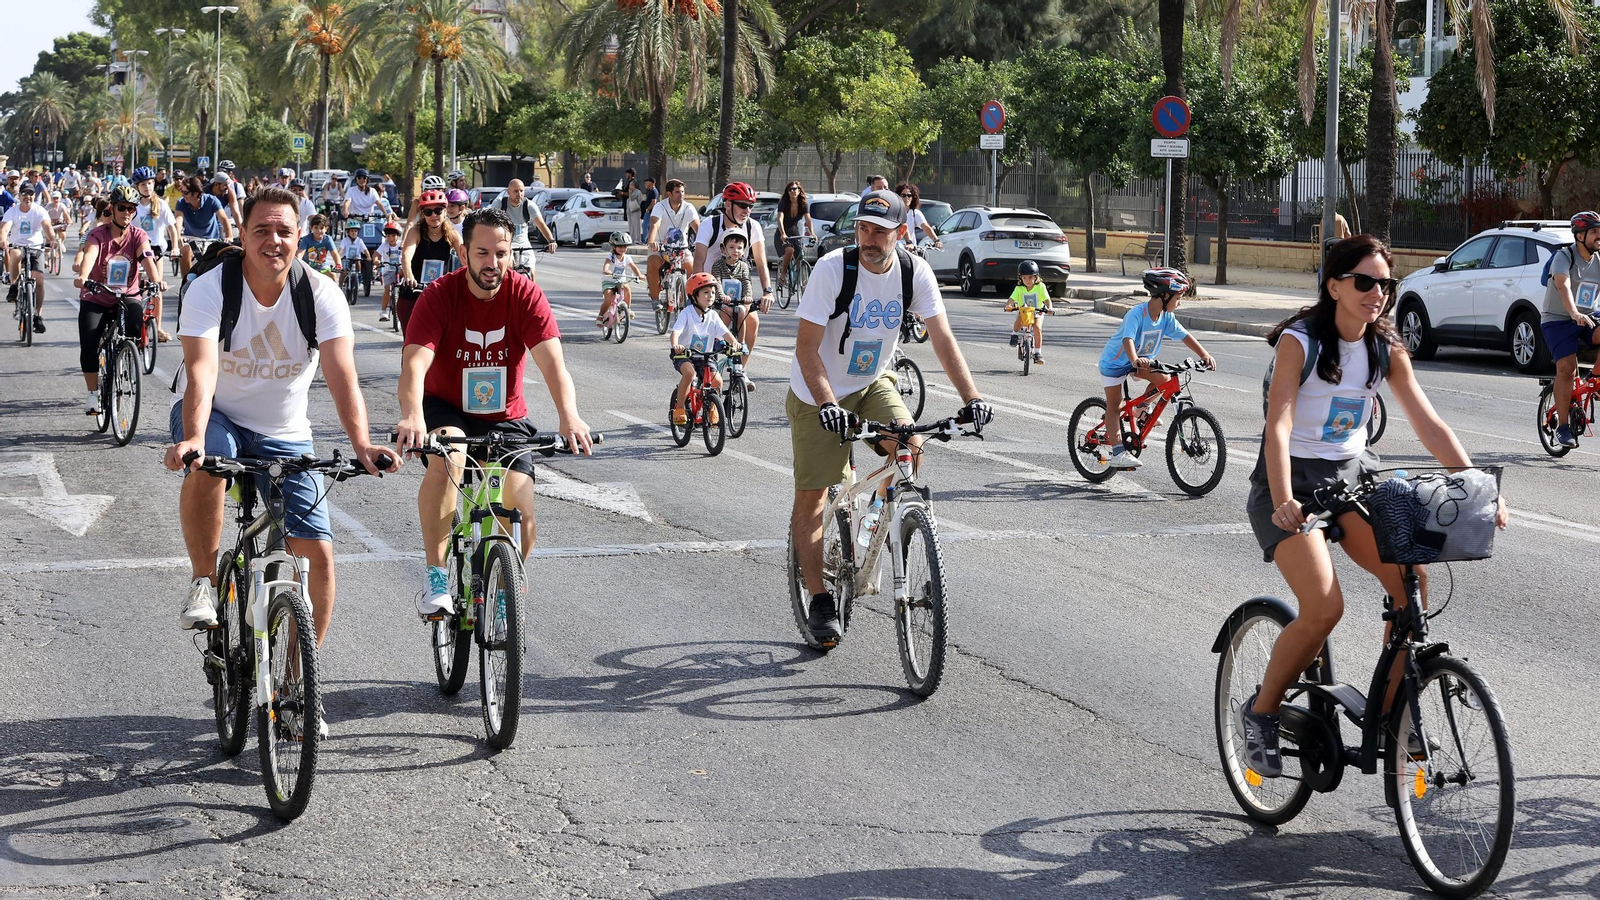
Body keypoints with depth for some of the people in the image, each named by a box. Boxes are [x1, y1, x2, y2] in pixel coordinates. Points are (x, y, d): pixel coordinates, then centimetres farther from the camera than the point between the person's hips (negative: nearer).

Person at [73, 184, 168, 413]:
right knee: (89, 346, -15)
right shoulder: (98, 234, -10)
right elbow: (89, 255, -29)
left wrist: (156, 281, -43)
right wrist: (82, 277, -50)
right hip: (95, 299, -1)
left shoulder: (138, 235, -5)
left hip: (127, 298, 1)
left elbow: (147, 258, -23)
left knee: (136, 331, -25)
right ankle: (93, 393, 2)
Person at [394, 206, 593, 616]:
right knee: (446, 460, -36)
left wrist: (568, 415, -46)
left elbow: (552, 363, -26)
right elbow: (415, 363, -31)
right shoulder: (440, 295, -18)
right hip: (446, 409, -2)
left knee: (522, 515, -14)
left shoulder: (525, 295, -14)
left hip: (505, 418, 2)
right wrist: (413, 416, -51)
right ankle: (435, 581, -28)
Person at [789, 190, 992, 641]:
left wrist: (972, 398, -26)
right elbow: (807, 348, -24)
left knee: (910, 443, -25)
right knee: (811, 498, -3)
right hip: (818, 393, -3)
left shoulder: (914, 271, -14)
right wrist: (827, 404, -38)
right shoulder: (832, 269, -24)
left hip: (873, 384, 3)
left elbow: (943, 339, -14)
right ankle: (819, 601, 9)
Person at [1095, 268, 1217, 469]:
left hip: (1141, 360, 6)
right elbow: (1127, 339, -44)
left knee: (1164, 379, -15)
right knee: (1114, 406, -7)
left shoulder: (1167, 317, -11)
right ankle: (1118, 451, -11)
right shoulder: (1137, 314, -31)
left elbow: (1185, 336, -11)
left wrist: (1204, 355, -25)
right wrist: (1135, 359, -63)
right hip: (1114, 361, -6)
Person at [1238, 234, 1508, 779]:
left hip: (1353, 474, 5)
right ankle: (1260, 714, -1)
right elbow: (1278, 426, -25)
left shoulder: (1386, 350, 1)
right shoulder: (1298, 343, -15)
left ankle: (1389, 712, -4)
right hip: (1294, 481, -5)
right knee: (1324, 608, -24)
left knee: (1412, 578, -18)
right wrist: (1283, 501, -40)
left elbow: (1428, 424, -1)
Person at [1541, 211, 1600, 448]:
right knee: (1567, 368, -21)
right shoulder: (1563, 257, -11)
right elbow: (1563, 286, -29)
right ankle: (1563, 426, -13)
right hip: (1558, 321, -5)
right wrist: (1574, 313, -45)